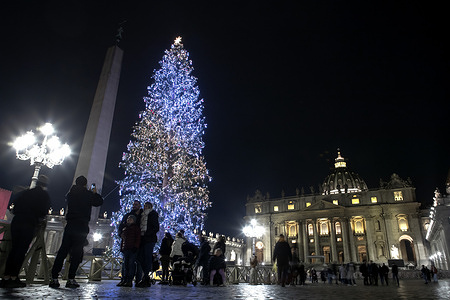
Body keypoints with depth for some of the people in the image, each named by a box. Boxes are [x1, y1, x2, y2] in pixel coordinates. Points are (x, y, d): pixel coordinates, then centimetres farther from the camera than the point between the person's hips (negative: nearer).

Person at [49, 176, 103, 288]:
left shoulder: (71, 193, 8)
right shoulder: (87, 194, -5)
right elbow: (99, 202, 4)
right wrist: (95, 193, 20)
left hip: (70, 226, 4)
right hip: (82, 227, -4)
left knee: (63, 251, 7)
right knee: (77, 253, -2)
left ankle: (54, 278, 5)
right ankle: (71, 279, -4)